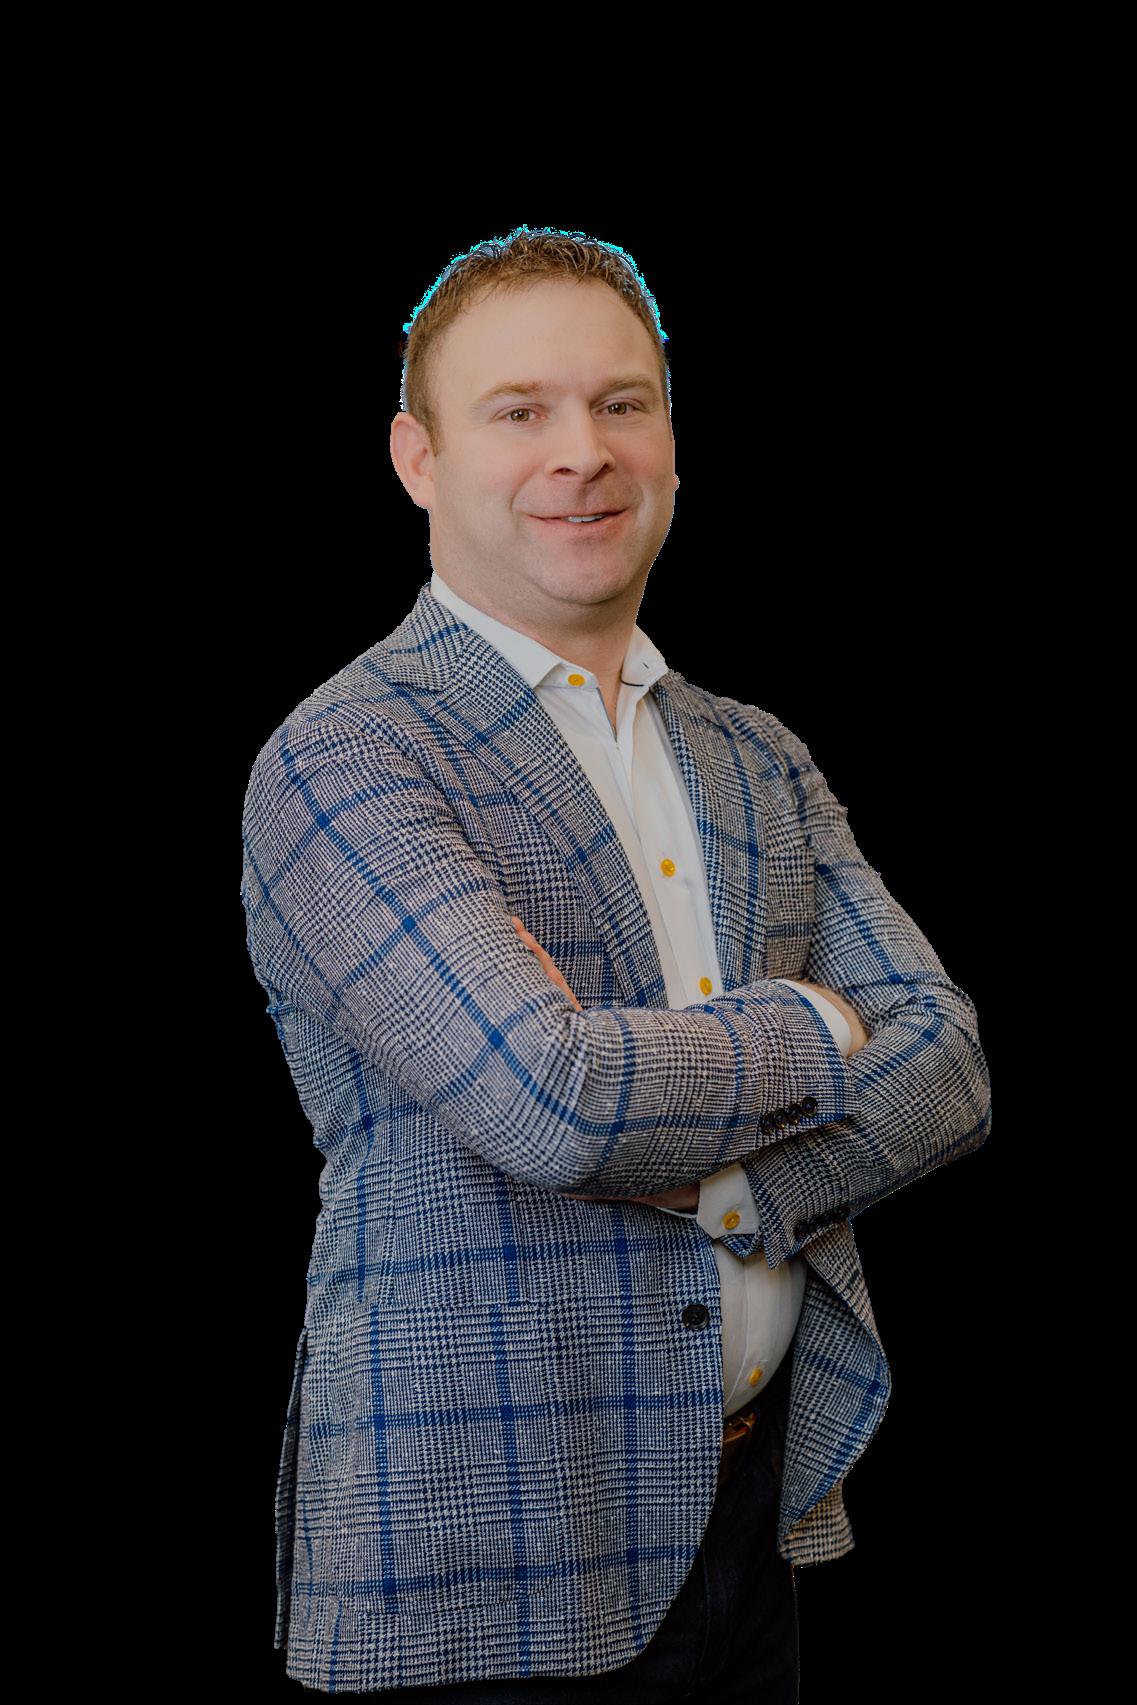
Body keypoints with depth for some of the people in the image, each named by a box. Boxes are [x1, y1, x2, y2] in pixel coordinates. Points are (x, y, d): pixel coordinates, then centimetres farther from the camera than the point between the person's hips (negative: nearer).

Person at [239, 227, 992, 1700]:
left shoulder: (760, 765, 13)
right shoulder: (340, 760, -11)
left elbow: (944, 1064, 4)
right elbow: (552, 1099, -23)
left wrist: (720, 1179, -14)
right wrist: (810, 1032, -6)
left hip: (752, 1511, 6)